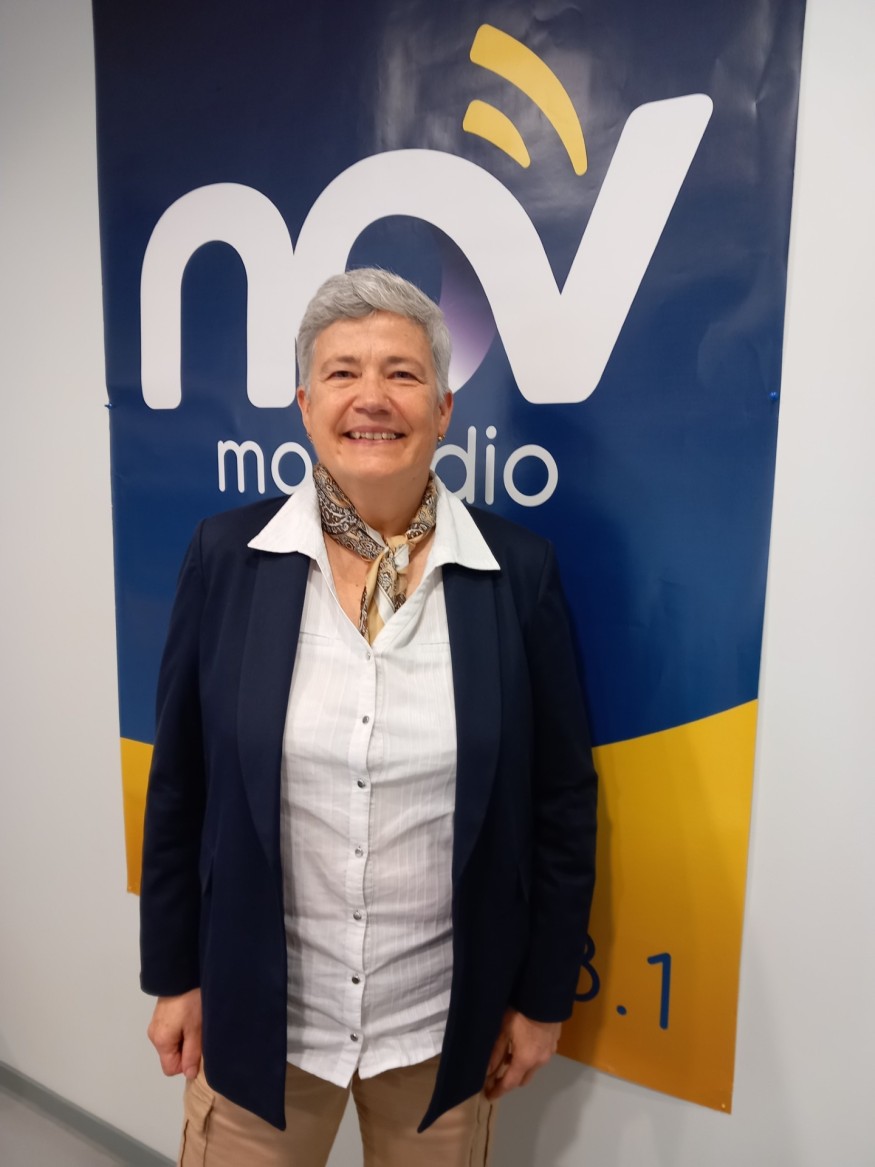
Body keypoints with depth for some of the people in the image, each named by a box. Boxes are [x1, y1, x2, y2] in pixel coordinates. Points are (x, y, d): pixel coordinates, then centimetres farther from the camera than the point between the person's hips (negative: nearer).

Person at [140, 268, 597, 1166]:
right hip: (255, 1012, 1)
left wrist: (543, 994, 1)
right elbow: (180, 784, -2)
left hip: (444, 1022, 1)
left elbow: (561, 803, -4)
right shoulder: (228, 554, -9)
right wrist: (173, 974, 3)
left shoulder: (518, 572, -11)